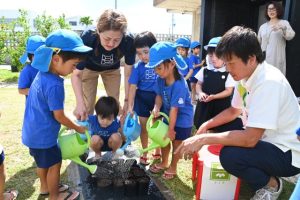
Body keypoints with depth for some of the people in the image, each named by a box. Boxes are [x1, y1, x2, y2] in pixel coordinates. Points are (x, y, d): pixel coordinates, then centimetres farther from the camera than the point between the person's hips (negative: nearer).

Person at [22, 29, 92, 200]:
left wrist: (69, 124, 14)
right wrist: (78, 128, -4)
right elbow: (59, 116, -21)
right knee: (54, 164, 10)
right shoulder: (54, 85, -30)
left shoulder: (42, 74, 0)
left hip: (34, 131, 9)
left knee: (43, 163, 26)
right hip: (43, 134, -9)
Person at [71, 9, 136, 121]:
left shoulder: (128, 41, -36)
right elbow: (76, 74, -30)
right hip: (89, 68, -1)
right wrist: (80, 103, -42)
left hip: (112, 69, 2)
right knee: (87, 106, -3)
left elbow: (128, 74, -23)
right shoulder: (87, 38, -39)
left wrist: (127, 100, -26)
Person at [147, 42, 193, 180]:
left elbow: (174, 109, -30)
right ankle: (163, 163, 42)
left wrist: (171, 130, -22)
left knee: (176, 143, 9)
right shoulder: (160, 79, -14)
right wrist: (156, 108, -24)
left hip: (182, 119, -6)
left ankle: (172, 167, 32)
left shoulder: (179, 85, -34)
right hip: (167, 115, 7)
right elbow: (159, 95, -2)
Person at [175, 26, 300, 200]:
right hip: (265, 139, 9)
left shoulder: (268, 83, -30)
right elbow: (234, 111, 12)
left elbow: (250, 139, -33)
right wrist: (206, 126, -1)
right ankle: (264, 172, 15)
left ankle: (271, 183, 1)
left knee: (229, 155, -30)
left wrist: (203, 139, -29)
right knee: (219, 128, 10)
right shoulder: (246, 75, -2)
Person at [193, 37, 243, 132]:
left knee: (221, 130, 7)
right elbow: (199, 84, 9)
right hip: (205, 105, 3)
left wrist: (214, 96, -20)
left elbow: (229, 91, -9)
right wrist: (200, 93, -12)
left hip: (221, 107, -3)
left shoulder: (228, 73, -9)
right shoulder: (204, 70, 0)